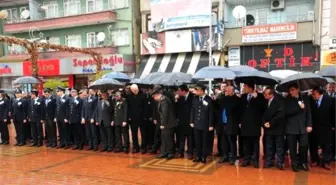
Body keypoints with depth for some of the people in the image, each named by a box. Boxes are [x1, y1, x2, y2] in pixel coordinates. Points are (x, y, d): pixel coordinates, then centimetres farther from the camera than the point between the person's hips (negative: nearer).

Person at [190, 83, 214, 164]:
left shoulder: (209, 99, -10)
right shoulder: (195, 99, 3)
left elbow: (211, 113, -8)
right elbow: (192, 111, 9)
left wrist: (211, 125, -9)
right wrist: (191, 121, 5)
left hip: (205, 124, -4)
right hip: (197, 124, 4)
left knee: (205, 141, 7)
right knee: (197, 141, 10)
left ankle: (204, 157, 18)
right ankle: (198, 156, 21)